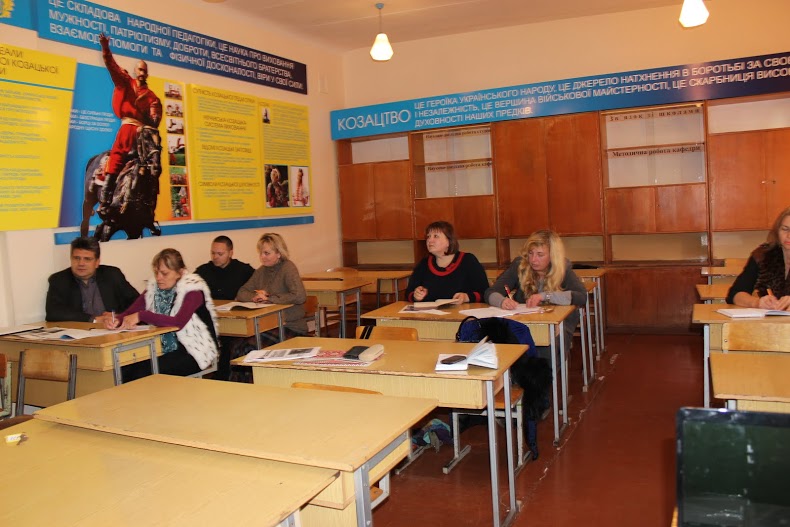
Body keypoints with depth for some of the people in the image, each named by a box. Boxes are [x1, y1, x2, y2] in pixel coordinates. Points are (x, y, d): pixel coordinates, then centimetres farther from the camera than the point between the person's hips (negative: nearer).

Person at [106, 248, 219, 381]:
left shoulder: (192, 290, -12)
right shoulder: (153, 288, 7)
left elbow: (178, 323, -27)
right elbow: (130, 313, 0)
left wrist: (141, 316, -27)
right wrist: (117, 320, -22)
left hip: (193, 352, -6)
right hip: (163, 350, 6)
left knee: (144, 372, -24)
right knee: (126, 369, -18)